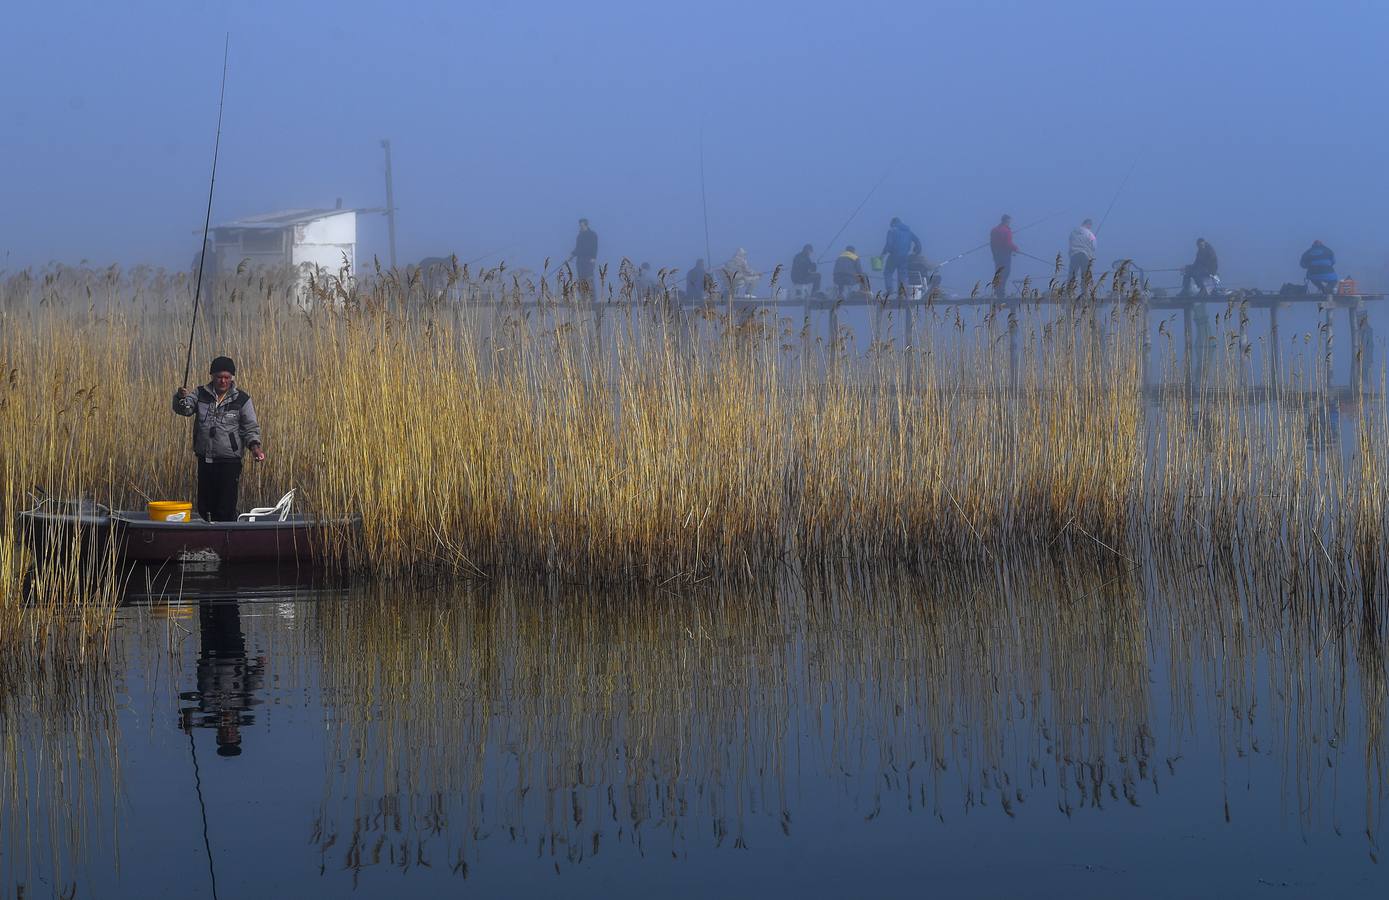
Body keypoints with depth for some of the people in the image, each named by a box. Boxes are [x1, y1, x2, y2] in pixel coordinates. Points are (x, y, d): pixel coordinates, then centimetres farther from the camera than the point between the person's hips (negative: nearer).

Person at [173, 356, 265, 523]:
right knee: (204, 507, 10)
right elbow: (184, 409, -4)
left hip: (229, 461, -3)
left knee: (226, 510, -7)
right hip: (204, 459, 3)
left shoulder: (242, 399, 0)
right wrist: (182, 398, -26)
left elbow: (251, 427, 1)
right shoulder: (201, 394, 6)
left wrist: (254, 445, -17)